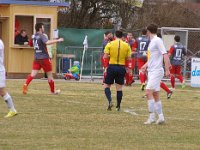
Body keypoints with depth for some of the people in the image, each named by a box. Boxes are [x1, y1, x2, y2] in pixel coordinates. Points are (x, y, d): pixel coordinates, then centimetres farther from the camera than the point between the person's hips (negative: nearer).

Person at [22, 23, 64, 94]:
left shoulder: (34, 36, 8)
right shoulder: (42, 36, -14)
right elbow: (47, 42, -33)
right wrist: (57, 40, -30)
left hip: (36, 58, 6)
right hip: (44, 58, -6)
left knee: (33, 74, -3)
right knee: (50, 74, 9)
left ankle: (26, 84, -28)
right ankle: (53, 90, 20)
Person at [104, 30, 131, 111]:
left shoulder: (110, 44, -4)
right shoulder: (127, 45, 1)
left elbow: (105, 56, -7)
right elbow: (128, 58, 2)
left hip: (112, 67, -2)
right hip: (121, 67, 2)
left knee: (106, 85, 8)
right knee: (119, 88, 8)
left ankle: (110, 101, -14)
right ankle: (118, 106, 11)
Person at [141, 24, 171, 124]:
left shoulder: (158, 41, -12)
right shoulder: (151, 41, 16)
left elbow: (165, 55, -18)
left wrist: (167, 69, -22)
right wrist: (146, 65, 20)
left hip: (156, 71, -9)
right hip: (151, 71, 9)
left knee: (148, 92, -15)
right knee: (155, 95, 9)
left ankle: (151, 117, -15)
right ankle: (161, 117, 13)